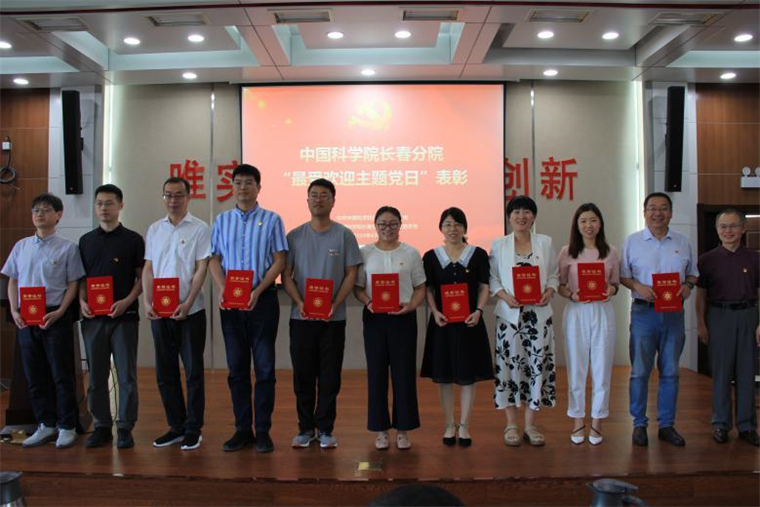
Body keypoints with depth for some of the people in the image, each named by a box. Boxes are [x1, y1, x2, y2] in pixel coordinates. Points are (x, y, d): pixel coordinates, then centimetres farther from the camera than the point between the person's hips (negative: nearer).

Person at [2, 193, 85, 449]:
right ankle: (46, 425, 23)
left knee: (61, 375, 1)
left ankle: (66, 427, 13)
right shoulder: (21, 246, 10)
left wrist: (59, 312, -14)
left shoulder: (67, 248, -2)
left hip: (55, 317, -4)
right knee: (34, 376, 10)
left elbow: (73, 284, -3)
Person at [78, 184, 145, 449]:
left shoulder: (133, 239, 1)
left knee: (126, 375, 1)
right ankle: (101, 426, 19)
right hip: (93, 317, 3)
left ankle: (125, 427, 10)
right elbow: (81, 277, 14)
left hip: (124, 316, -3)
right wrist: (82, 301, -3)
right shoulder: (86, 241, 11)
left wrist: (127, 301, -14)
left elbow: (142, 277, 0)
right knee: (96, 375, 8)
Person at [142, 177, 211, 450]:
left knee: (193, 371, 3)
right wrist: (147, 302, -3)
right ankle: (175, 427, 23)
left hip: (190, 311, -4)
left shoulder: (199, 228, -2)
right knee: (165, 372, 10)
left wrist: (187, 304, -15)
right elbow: (148, 269, 9)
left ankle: (193, 429, 14)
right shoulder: (154, 229, 11)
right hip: (159, 312, 4)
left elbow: (201, 269, -7)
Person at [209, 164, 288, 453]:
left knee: (264, 368, 1)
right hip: (230, 302, 3)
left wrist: (257, 291, -14)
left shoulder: (271, 220, 2)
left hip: (262, 299, -3)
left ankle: (263, 431, 10)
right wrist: (223, 290, -9)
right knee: (237, 368, 8)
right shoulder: (222, 220, 11)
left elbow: (279, 261, -3)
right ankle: (242, 430, 18)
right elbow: (214, 260, 8)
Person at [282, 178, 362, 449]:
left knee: (329, 376, 5)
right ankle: (305, 428, 21)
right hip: (301, 316, 1)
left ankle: (325, 429, 17)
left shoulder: (344, 235, 1)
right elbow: (286, 275, 3)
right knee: (303, 376, 8)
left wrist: (334, 306, -13)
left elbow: (351, 274, -1)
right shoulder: (295, 236, 5)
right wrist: (299, 303, -12)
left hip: (333, 318, -1)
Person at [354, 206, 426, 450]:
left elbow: (420, 288, 5)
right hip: (374, 318, 0)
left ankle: (403, 429, 17)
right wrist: (368, 302, -15)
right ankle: (381, 429, 17)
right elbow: (358, 287, 4)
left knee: (404, 373, 3)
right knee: (376, 373, 5)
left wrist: (410, 305, -13)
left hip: (403, 318, 0)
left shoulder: (411, 253, 4)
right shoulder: (365, 252, 4)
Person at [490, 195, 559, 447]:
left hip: (539, 313, 1)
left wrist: (549, 292, -9)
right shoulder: (498, 245, 5)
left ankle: (530, 424, 16)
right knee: (510, 364, 1)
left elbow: (554, 275, 10)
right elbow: (492, 278, 2)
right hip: (509, 314, -1)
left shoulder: (545, 243, 8)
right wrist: (505, 296, -14)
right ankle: (511, 424, 14)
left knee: (537, 364, 3)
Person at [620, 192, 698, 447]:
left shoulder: (683, 242, 10)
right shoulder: (632, 241, 2)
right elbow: (621, 275, 2)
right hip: (644, 312, -3)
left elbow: (693, 272, 16)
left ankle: (667, 425, 19)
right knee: (639, 371, 1)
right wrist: (637, 287, -16)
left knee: (670, 371, 9)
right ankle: (639, 424, 12)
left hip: (674, 313, 3)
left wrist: (688, 285, -5)